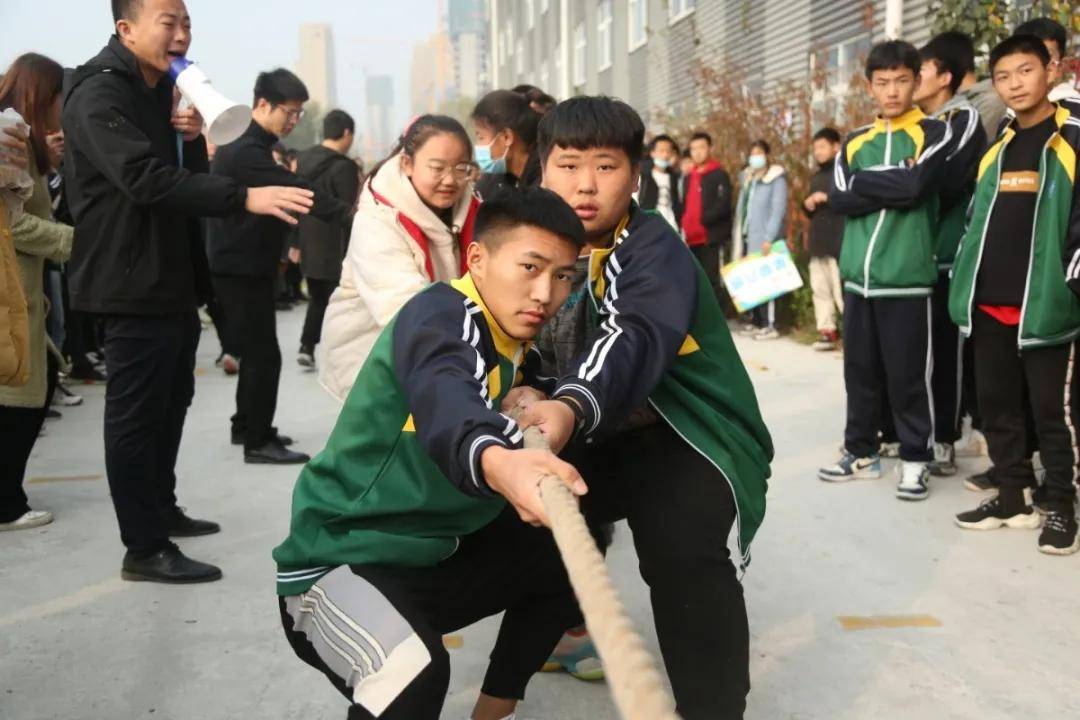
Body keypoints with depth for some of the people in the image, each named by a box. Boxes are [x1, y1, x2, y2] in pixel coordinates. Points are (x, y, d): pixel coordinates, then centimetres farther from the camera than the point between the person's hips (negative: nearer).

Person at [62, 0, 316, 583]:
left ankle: (162, 510, 34)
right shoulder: (100, 94, -15)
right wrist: (244, 197, -37)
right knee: (136, 413, -4)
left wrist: (192, 139, -6)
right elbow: (147, 180, -30)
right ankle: (144, 548, 3)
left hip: (173, 282, 10)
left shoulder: (161, 93, 15)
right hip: (133, 286, -10)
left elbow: (189, 178, 15)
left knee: (170, 402, 19)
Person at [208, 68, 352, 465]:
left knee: (255, 351, 17)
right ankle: (258, 441, -2)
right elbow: (296, 190, -28)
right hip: (242, 269, -10)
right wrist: (347, 212, -34)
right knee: (264, 355, -7)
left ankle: (246, 425, 28)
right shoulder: (247, 152, -19)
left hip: (246, 265, 10)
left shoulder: (242, 146, 16)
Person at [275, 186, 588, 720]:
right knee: (412, 669, -37)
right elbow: (445, 404, -44)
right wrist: (497, 463, -63)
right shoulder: (440, 315, -22)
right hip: (341, 561, -9)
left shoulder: (516, 340, 5)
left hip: (435, 553, 9)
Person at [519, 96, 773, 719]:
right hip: (603, 435, 8)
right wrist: (525, 395, -10)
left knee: (682, 550, -31)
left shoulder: (653, 249, -24)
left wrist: (572, 408, -62)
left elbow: (634, 339, -45)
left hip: (690, 433, -7)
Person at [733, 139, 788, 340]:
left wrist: (769, 238, -18)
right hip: (747, 239, 6)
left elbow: (778, 210, -10)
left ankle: (769, 325, -6)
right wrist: (739, 242, 12)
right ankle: (756, 322, 11)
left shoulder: (776, 178, -1)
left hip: (765, 240, -6)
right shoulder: (746, 179, 19)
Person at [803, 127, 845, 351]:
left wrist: (828, 198, -15)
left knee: (841, 289, -11)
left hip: (840, 242, -8)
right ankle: (827, 330, 8)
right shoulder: (816, 177, 23)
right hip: (818, 242, 8)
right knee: (820, 289, 5)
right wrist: (808, 205, 11)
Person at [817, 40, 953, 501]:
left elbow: (915, 186, -16)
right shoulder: (854, 142, 13)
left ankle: (915, 459, 15)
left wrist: (865, 182, -4)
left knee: (907, 375, 1)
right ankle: (861, 452, 25)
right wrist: (894, 184, -9)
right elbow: (840, 199, -2)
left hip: (906, 278, -4)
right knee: (860, 371, 12)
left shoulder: (934, 133, 1)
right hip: (857, 276, 4)